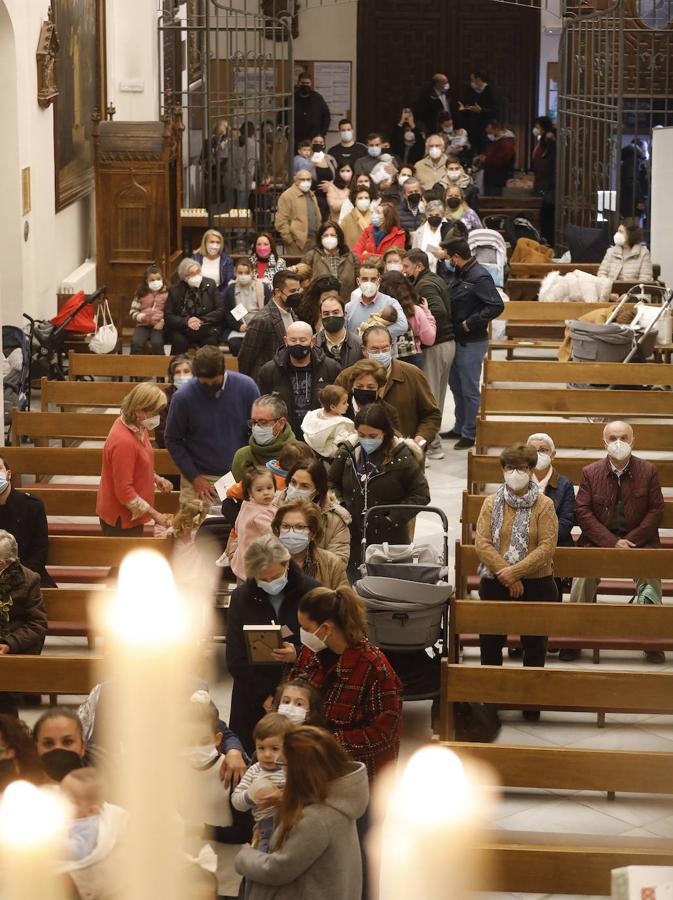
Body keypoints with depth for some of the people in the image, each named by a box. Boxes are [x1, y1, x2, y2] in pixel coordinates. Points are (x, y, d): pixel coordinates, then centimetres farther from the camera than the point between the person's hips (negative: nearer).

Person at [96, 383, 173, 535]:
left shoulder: (137, 428, -1)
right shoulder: (123, 441, -29)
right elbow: (124, 493, -26)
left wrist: (156, 478, 1)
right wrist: (154, 514, -21)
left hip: (132, 514, 9)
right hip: (120, 519, -9)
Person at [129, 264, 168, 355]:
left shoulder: (166, 294, 4)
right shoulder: (141, 294, 9)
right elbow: (133, 312, 10)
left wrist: (163, 321, -14)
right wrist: (142, 317, -10)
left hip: (159, 326, -2)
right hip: (143, 325, 2)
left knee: (157, 343, -31)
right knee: (136, 343, -26)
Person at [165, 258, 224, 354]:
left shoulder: (210, 285, 3)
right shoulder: (175, 291, 2)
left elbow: (220, 310, 0)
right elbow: (168, 316, -1)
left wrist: (202, 320, -13)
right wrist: (186, 322, -17)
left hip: (206, 329, 0)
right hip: (181, 330, 0)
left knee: (210, 341, -30)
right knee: (179, 341, -31)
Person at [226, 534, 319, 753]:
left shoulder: (311, 592, -2)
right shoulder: (241, 598, 3)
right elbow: (235, 659, 2)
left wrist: (298, 655, -20)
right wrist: (265, 695, -8)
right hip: (252, 701, 2)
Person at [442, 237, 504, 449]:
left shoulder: (480, 277, -19)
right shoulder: (461, 275, 10)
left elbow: (497, 306, -25)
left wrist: (471, 323, -24)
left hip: (472, 343, -10)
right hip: (458, 340, 10)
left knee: (469, 389, -1)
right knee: (456, 384, 20)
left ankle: (470, 433, 8)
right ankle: (460, 428, 32)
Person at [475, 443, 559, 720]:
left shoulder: (544, 505, -4)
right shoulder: (492, 503, 3)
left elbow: (547, 547, -12)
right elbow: (482, 543, -5)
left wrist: (515, 571, -20)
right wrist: (506, 575, -16)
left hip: (536, 585, -2)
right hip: (494, 583, 2)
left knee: (534, 644, 7)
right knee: (490, 642, 9)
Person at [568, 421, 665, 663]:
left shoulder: (648, 471, 2)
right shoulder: (590, 472, 3)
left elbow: (656, 509, 1)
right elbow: (583, 512, -2)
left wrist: (631, 540, -11)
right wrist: (612, 542, -12)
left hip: (639, 540, 0)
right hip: (599, 540, 1)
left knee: (651, 574, -24)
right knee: (582, 573, -23)